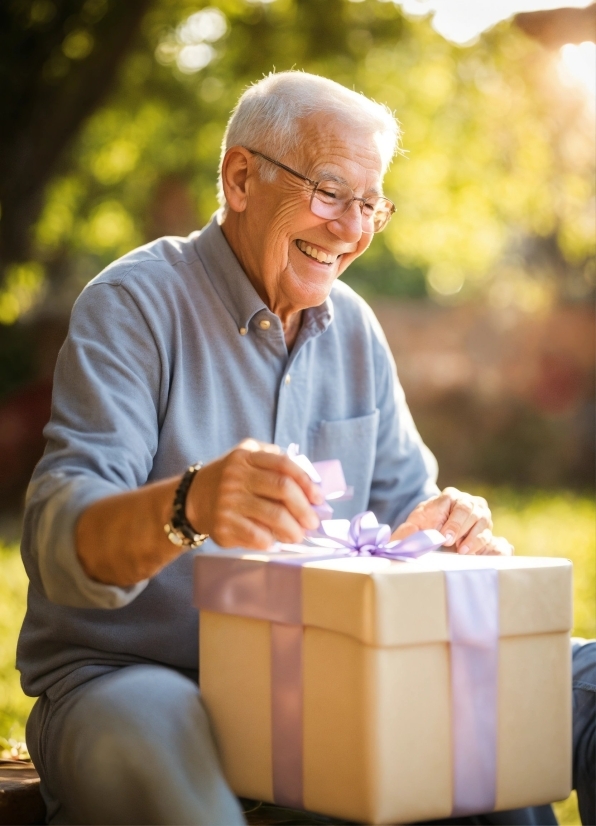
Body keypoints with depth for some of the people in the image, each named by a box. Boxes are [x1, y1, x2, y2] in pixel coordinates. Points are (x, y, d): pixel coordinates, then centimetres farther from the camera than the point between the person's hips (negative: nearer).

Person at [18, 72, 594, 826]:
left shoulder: (353, 329, 11)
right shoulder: (133, 305, -10)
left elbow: (400, 503, 14)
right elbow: (57, 536, -22)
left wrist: (448, 530, -12)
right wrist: (186, 506, -45)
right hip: (126, 675, -5)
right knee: (158, 756, -39)